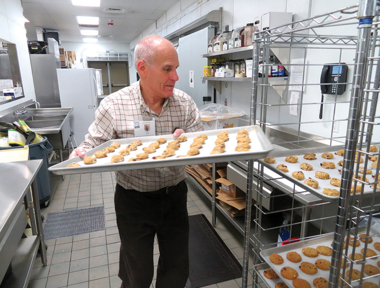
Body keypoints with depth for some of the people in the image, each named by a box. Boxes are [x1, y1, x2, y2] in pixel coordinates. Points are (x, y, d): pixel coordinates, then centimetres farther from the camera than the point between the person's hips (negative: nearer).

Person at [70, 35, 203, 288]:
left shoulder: (185, 102, -7)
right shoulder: (114, 105, -13)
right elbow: (94, 146, -6)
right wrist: (81, 155, -28)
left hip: (175, 195, 3)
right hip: (134, 200, -2)